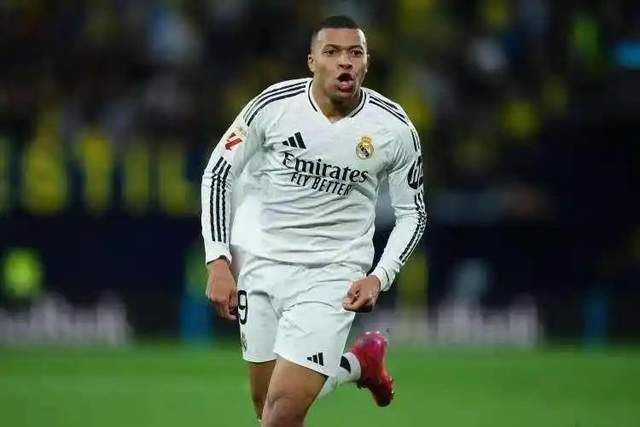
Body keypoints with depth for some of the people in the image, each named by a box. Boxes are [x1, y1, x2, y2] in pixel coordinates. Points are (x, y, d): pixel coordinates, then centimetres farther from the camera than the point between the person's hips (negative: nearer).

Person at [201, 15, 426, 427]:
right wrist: (218, 262, -7)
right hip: (261, 264, 2)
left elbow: (412, 213, 4)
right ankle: (360, 363, 35)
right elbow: (218, 173, 1)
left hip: (333, 274, -2)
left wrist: (379, 277, -10)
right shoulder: (273, 105, -10)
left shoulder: (395, 129, -8)